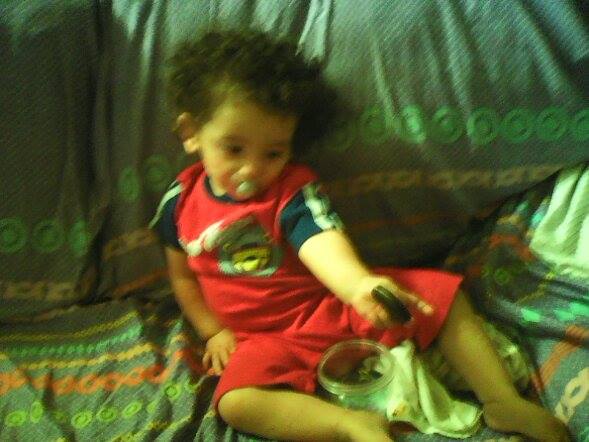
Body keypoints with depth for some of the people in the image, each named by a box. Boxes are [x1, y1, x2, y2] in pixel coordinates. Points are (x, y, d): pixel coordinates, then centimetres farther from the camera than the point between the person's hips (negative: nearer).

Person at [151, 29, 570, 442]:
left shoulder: (293, 187, -11)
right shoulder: (180, 200, -3)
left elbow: (320, 240, -32)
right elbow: (182, 275, 11)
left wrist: (359, 284, -53)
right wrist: (213, 332, 0)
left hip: (333, 306, 0)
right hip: (267, 339, 1)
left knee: (439, 292, -13)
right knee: (235, 402, -31)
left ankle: (503, 401, -7)